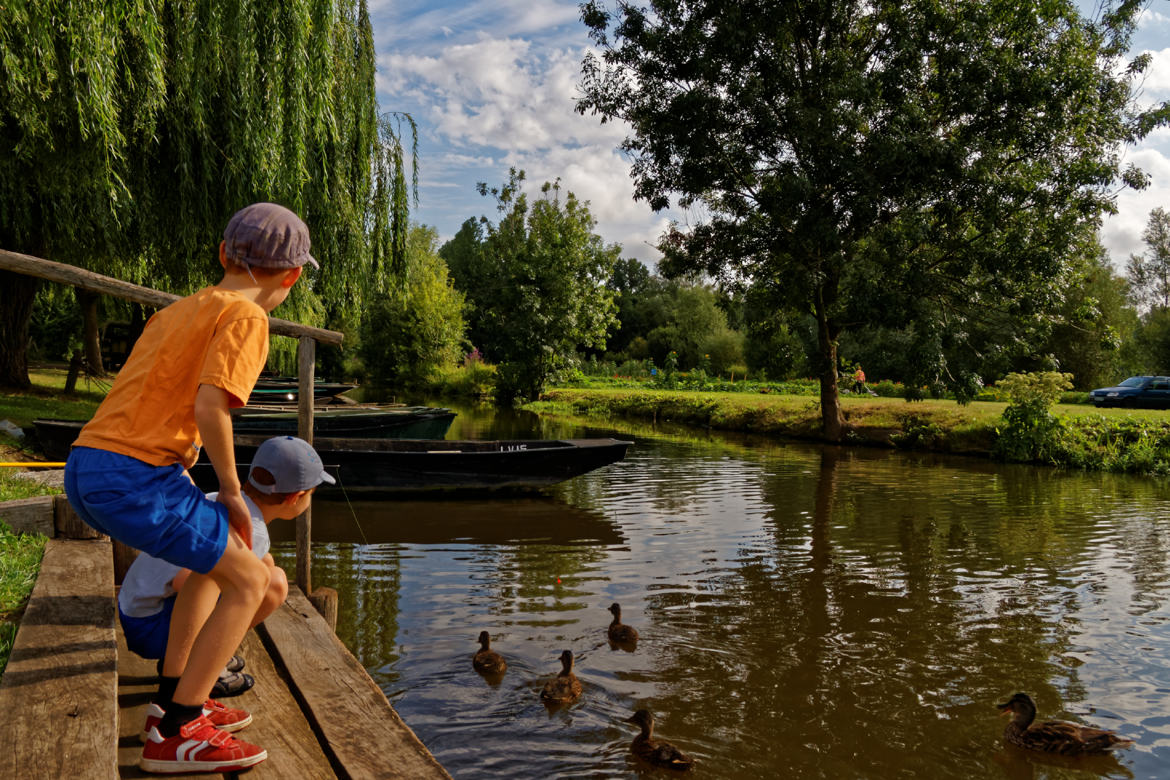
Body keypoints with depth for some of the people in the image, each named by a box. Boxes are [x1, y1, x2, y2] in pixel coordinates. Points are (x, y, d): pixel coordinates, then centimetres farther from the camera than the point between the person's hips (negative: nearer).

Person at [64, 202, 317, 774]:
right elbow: (210, 407, -19)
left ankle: (176, 700, 29)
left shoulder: (177, 311, 22)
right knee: (248, 580, 2)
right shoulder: (244, 316, -6)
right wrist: (232, 494, -5)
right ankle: (176, 738, 4)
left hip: (86, 468, 9)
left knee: (214, 559, 25)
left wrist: (192, 492, 24)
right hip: (135, 477, -9)